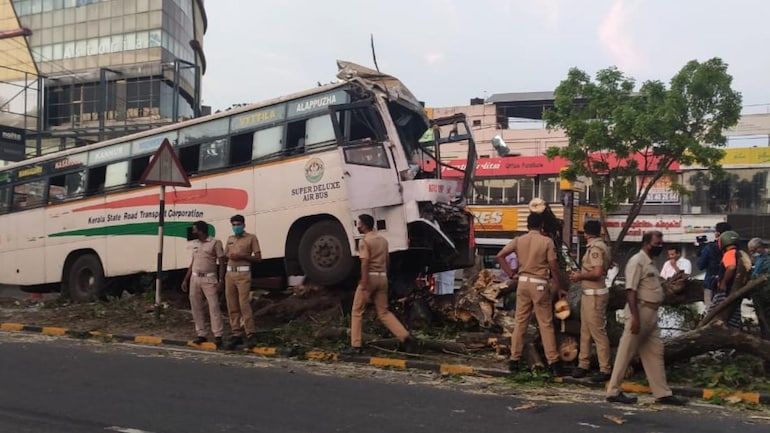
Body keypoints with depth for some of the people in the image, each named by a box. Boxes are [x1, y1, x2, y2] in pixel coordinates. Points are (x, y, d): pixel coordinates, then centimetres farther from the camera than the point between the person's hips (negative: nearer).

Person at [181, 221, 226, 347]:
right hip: (195, 278, 6)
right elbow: (193, 263, 19)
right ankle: (201, 334, 14)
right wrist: (185, 280, 14)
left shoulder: (215, 243, -5)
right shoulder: (195, 244, 14)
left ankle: (218, 336, -7)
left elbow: (221, 263, -7)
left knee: (214, 306, -9)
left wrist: (220, 281, -13)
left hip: (209, 279, -6)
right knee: (196, 307, 6)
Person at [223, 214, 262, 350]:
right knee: (232, 306, 3)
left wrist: (242, 256, -13)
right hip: (230, 273, 6)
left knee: (244, 304, -14)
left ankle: (251, 334, -10)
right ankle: (237, 334, 9)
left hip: (243, 274, -6)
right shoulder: (230, 239, 19)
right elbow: (225, 255, 26)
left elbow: (258, 257, -1)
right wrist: (229, 256, 1)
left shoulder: (251, 238, 2)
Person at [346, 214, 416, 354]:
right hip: (382, 277, 7)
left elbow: (365, 264, -18)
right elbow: (387, 260, 18)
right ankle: (406, 336, 0)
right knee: (384, 312, 12)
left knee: (357, 312, 5)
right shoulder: (383, 240, 14)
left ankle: (356, 346, 5)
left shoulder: (364, 241, -11)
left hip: (370, 277, -7)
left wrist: (364, 287, -20)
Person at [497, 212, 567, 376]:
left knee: (520, 323, 9)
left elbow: (500, 255, 0)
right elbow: (554, 267, -8)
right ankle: (553, 362, 5)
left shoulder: (519, 240, 3)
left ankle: (514, 360, 11)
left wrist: (511, 273, 5)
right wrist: (560, 288, 2)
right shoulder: (546, 241, -7)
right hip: (539, 284, -3)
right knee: (546, 324, 2)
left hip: (523, 282, 4)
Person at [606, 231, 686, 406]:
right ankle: (613, 391, 7)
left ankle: (662, 393, 19)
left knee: (655, 353, 12)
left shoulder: (650, 263, 16)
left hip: (651, 314, 10)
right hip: (640, 312, -10)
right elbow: (631, 291, -20)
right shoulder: (637, 262, -13)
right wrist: (635, 317, -25)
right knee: (626, 353, -2)